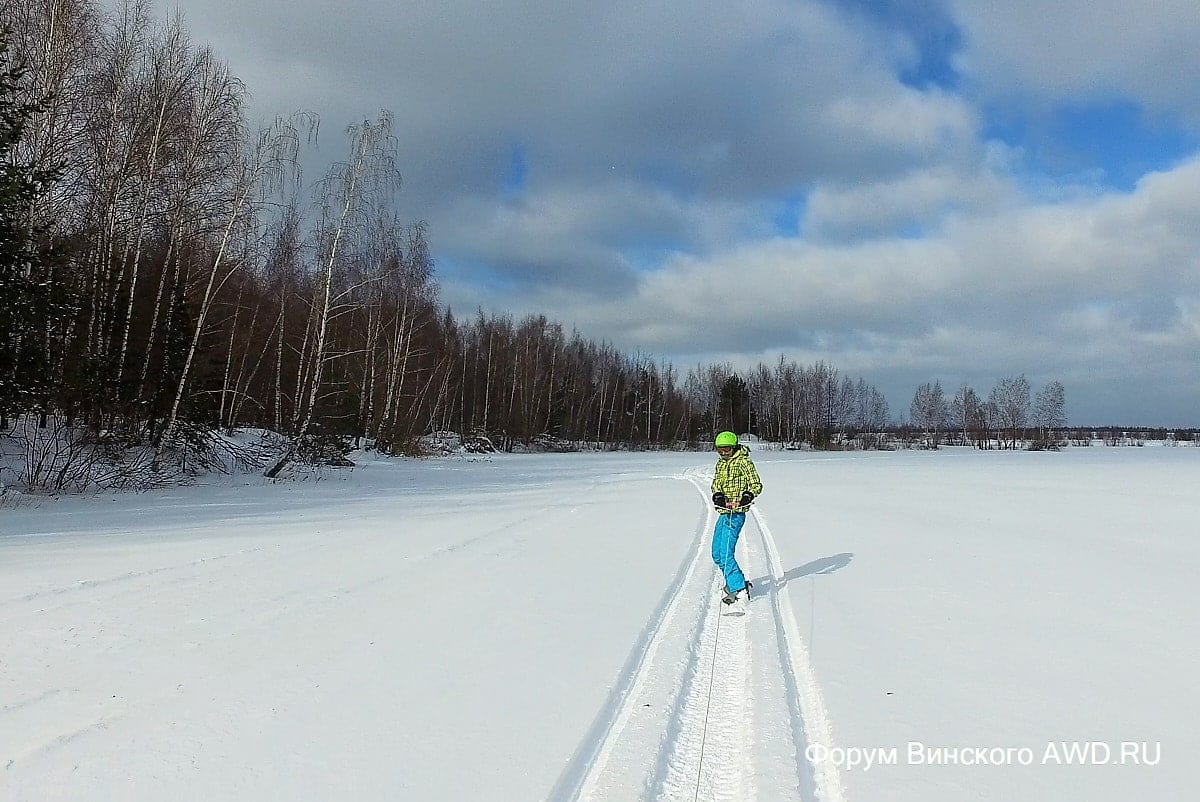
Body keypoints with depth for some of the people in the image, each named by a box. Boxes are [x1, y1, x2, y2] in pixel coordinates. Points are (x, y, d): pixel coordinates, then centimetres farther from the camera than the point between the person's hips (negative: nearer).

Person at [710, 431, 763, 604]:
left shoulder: (744, 462, -9)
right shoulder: (721, 463, 15)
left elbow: (757, 485, -10)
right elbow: (716, 483, 13)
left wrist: (748, 496, -28)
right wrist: (717, 495, -9)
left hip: (736, 514, -9)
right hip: (723, 513, 9)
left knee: (726, 553, -15)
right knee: (717, 554, 13)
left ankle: (738, 588, -10)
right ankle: (735, 581, 28)